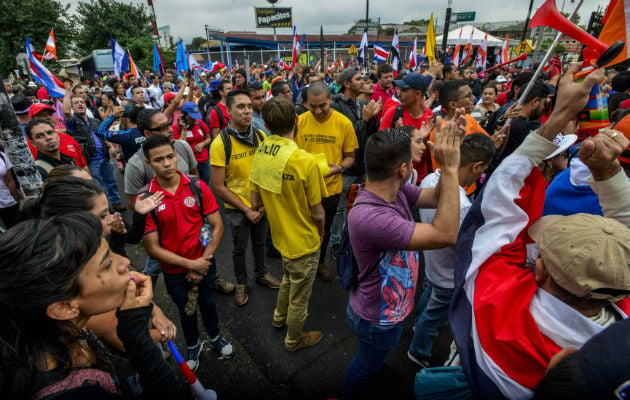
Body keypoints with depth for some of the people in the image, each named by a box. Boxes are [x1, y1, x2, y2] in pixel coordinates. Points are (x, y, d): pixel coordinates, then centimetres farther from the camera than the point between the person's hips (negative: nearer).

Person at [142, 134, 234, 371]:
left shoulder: (197, 187, -15)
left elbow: (217, 227, -11)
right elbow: (153, 248, -16)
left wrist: (203, 261, -15)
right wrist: (190, 264, -19)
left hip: (205, 263, 1)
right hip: (174, 271, -1)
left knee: (207, 302, 24)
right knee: (186, 310, 23)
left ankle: (215, 337, 53)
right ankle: (193, 346, 51)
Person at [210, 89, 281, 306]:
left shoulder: (261, 135, -9)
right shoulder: (220, 143, -20)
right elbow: (219, 187, -17)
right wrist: (246, 210, -15)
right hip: (237, 208, -3)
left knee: (260, 241, 24)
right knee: (240, 247, 17)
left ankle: (261, 273, 49)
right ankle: (241, 283, 42)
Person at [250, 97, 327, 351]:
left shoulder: (258, 154, -9)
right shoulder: (305, 161, -28)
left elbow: (255, 202, 0)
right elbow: (317, 213, -19)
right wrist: (321, 231, 1)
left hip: (280, 235, 6)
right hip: (304, 242, -6)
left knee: (288, 279, 33)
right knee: (299, 295, 18)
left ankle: (280, 317, 56)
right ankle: (294, 340, 42)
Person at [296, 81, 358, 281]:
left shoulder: (344, 123, -11)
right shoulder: (300, 121, -10)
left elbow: (350, 156, -2)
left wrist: (339, 168, -22)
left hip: (331, 187, 1)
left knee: (325, 228, 21)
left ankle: (320, 261, 47)